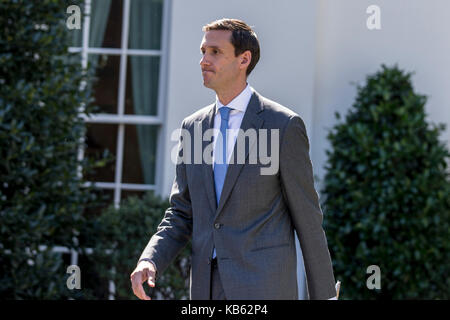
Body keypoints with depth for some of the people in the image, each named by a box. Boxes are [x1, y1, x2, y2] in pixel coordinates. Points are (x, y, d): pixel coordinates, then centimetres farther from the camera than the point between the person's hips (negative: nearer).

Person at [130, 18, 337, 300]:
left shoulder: (283, 125, -5)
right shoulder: (193, 127, 12)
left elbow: (307, 216, -2)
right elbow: (182, 215, 13)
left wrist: (324, 296, 1)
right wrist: (149, 262, -6)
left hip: (264, 287, -6)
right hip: (209, 288, 6)